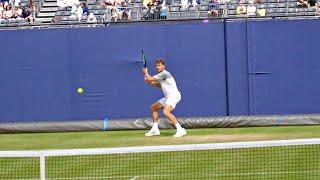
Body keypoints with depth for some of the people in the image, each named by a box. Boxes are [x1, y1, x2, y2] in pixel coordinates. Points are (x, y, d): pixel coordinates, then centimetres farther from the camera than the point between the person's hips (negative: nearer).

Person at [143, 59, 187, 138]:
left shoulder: (165, 73, -14)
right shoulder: (161, 75, 16)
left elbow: (149, 79, -12)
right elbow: (160, 85, 33)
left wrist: (146, 72, 9)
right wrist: (150, 82, 18)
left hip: (174, 95, -11)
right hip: (168, 97, 11)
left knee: (166, 112, -31)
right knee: (153, 107, 20)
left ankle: (180, 130, -33)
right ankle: (155, 130, 24)